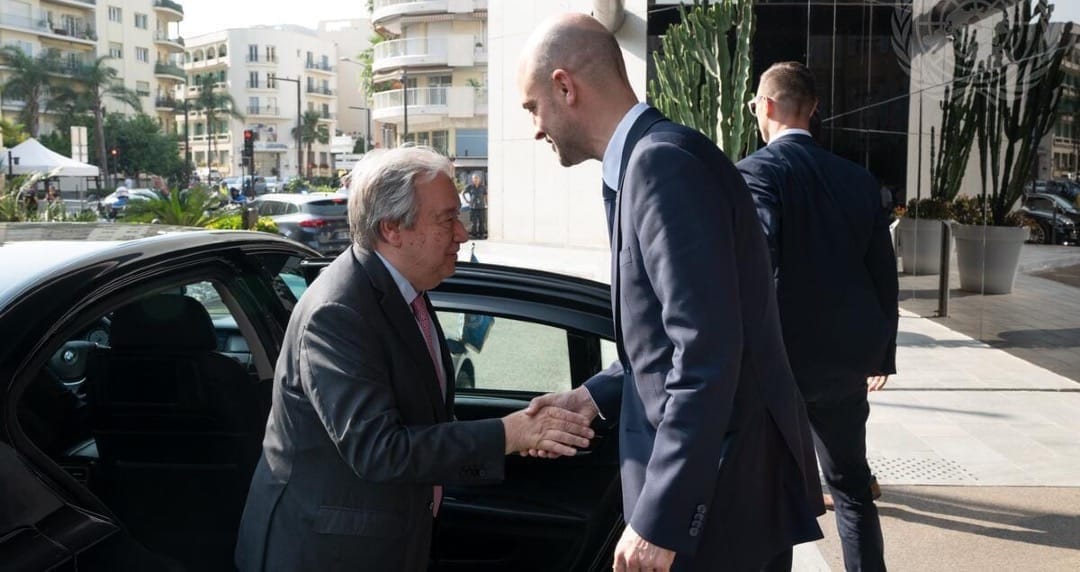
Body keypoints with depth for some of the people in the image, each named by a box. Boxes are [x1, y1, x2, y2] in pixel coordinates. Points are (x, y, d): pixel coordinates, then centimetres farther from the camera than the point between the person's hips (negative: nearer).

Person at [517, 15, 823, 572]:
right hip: (699, 466, 9)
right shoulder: (648, 160, 10)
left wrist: (658, 519, -22)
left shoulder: (661, 160, -20)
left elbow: (708, 353, -25)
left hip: (719, 484, -9)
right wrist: (595, 396, 6)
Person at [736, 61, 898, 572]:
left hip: (780, 356, -5)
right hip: (844, 357, 5)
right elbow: (883, 272, 9)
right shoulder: (859, 179, 6)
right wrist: (882, 352, 19)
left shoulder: (756, 171, -11)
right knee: (851, 485, 18)